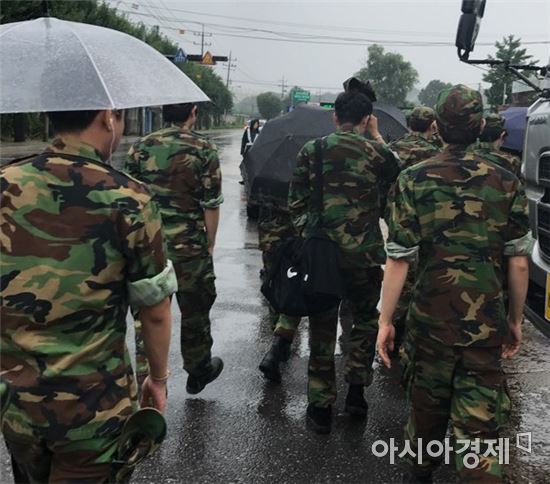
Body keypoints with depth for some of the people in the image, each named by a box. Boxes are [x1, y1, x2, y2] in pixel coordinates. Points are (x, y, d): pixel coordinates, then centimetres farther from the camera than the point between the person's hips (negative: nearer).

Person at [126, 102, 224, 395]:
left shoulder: (139, 148, 2)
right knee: (194, 311, 16)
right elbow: (211, 205, -9)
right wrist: (210, 244, 3)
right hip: (189, 248, -3)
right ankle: (198, 372, 33)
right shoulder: (203, 150, -9)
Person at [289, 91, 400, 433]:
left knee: (322, 329, 10)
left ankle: (321, 406, 17)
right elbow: (393, 196, 14)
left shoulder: (311, 151, -1)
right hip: (364, 255, 0)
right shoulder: (379, 154, -4)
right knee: (366, 321, 22)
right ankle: (356, 392, 24)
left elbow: (296, 203, 1)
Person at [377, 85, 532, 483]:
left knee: (427, 405, 22)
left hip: (431, 319, 1)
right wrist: (516, 319, 12)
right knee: (480, 424, 4)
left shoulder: (414, 180, -6)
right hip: (487, 325, 0)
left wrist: (385, 320, -2)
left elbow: (399, 260, -9)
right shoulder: (507, 183, -3)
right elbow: (519, 262, -1)